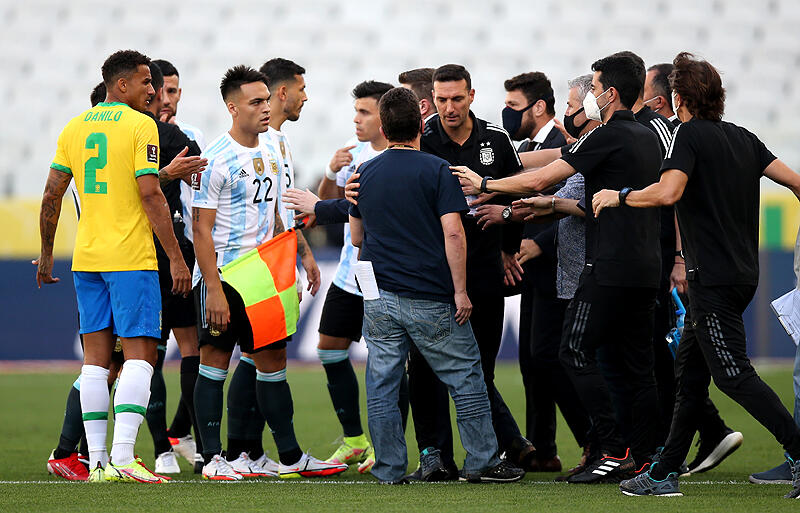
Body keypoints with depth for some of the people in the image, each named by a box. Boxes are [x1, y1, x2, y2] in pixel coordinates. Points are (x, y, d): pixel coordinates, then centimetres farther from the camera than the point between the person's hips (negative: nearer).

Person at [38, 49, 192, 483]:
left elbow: (52, 194, 11)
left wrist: (46, 254, 20)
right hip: (131, 258, -6)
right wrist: (176, 257, -11)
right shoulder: (140, 126, -7)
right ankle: (122, 458, -17)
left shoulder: (74, 127, 11)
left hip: (86, 259, 6)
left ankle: (97, 460, 5)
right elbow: (150, 194, -14)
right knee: (140, 354, -6)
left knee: (95, 356, 8)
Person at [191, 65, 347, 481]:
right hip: (221, 275, -7)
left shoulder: (268, 153, 12)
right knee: (215, 361, -1)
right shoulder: (216, 158, -13)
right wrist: (213, 289, -20)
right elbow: (201, 228, -15)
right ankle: (212, 458, 3)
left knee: (272, 360, 8)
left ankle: (290, 457, 12)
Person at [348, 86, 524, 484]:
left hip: (379, 298, 4)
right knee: (466, 377, 7)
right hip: (429, 299, -4)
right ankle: (480, 462, 10)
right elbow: (453, 234, -14)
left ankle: (389, 470, 6)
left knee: (382, 386, 5)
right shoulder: (436, 171, -7)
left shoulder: (364, 175, 8)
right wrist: (460, 290, -10)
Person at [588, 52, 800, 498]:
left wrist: (618, 196, -11)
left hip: (714, 276, -9)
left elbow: (668, 192, -25)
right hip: (743, 272, 9)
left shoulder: (691, 134, -10)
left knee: (734, 374, -9)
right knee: (689, 370, 12)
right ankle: (665, 474, 16)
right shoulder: (743, 138, 12)